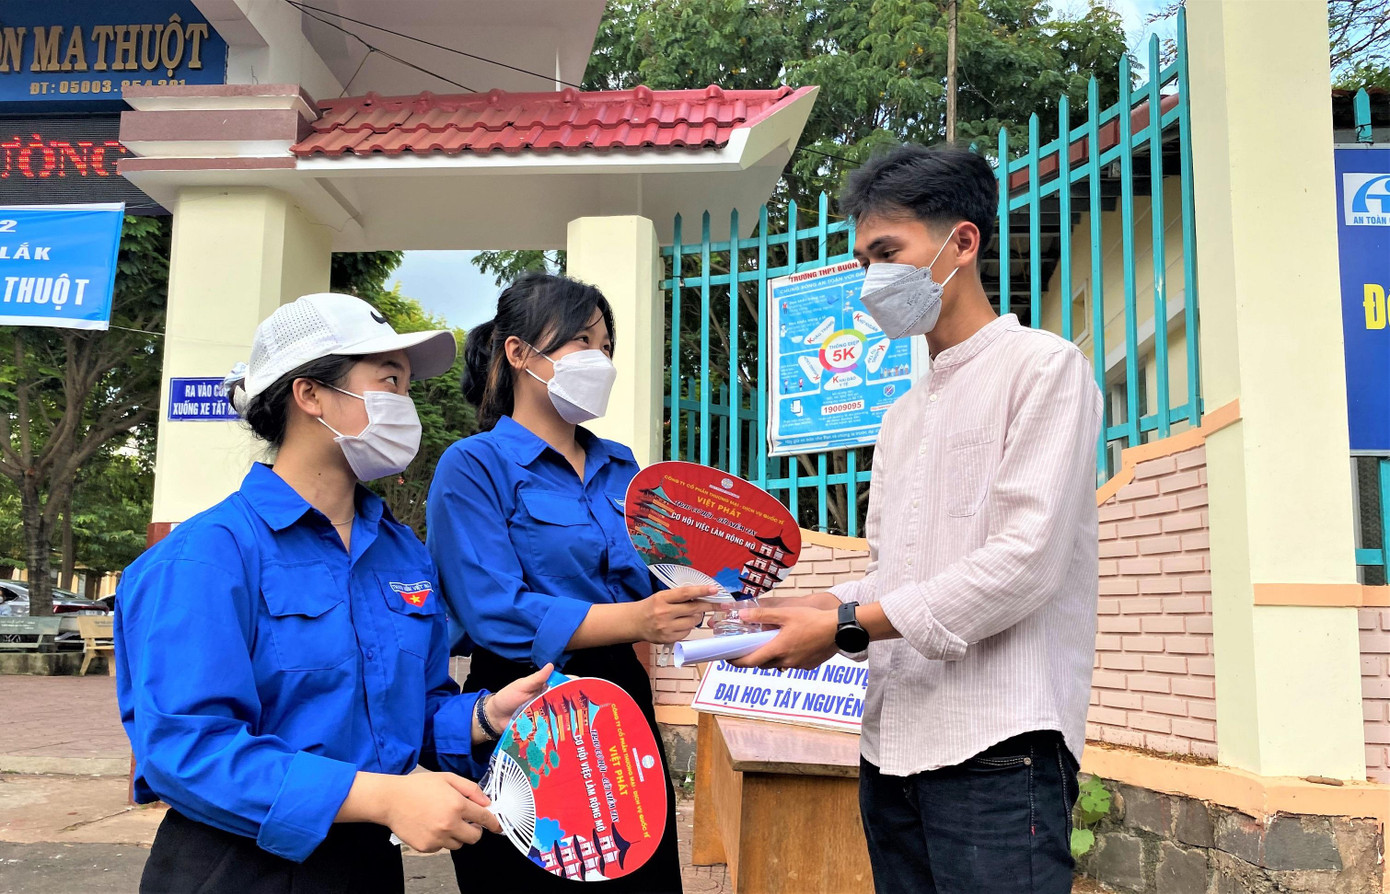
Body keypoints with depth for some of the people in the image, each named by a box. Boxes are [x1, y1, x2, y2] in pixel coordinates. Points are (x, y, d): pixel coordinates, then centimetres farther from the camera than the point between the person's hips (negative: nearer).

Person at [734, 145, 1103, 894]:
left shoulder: (1042, 366, -3)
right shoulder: (902, 416, 22)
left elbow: (1025, 561, -14)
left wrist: (848, 628, -13)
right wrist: (803, 612, -1)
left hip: (997, 751, -7)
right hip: (893, 749, 7)